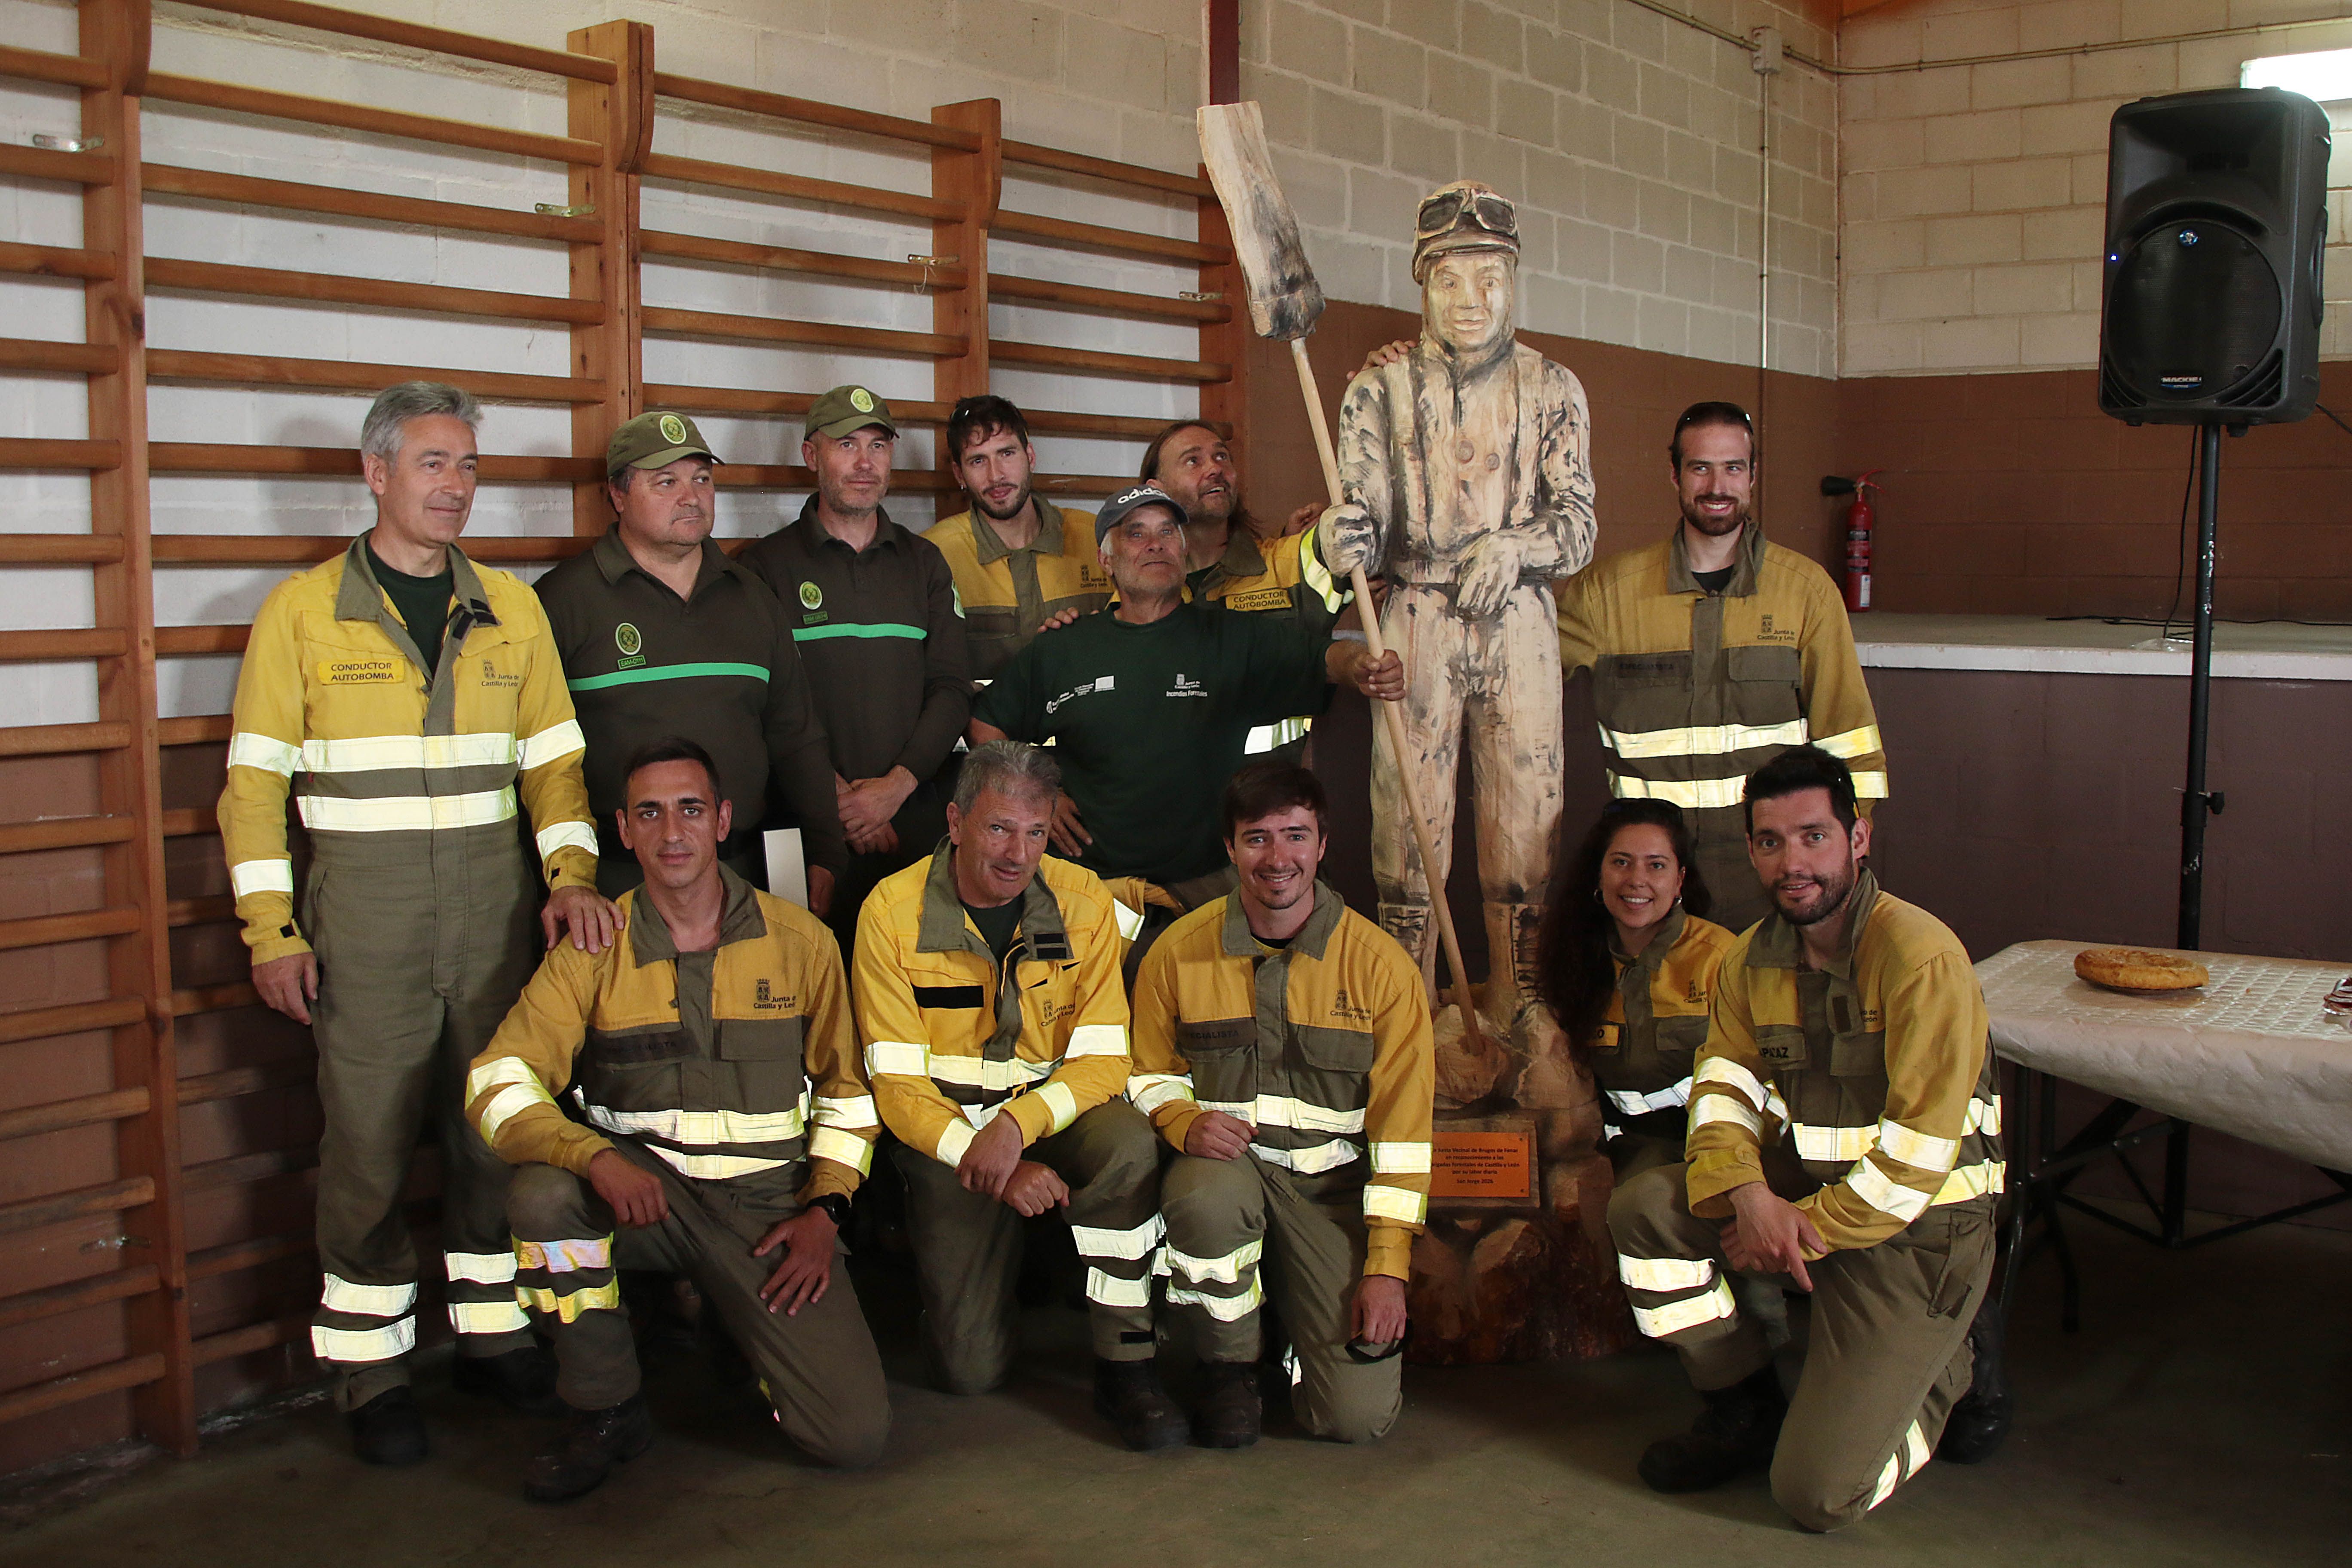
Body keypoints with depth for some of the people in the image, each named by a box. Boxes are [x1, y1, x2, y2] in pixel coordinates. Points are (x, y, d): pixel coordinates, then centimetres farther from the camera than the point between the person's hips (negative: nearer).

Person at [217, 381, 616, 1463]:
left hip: (494, 898, 3)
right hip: (363, 907, -3)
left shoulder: (510, 608, 10)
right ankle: (369, 1367, 13)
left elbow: (554, 757, 10)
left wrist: (572, 872, -5)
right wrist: (270, 930, -5)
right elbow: (254, 782, 1)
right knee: (369, 1135, 0)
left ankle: (493, 1333, 23)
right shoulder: (302, 610, 1)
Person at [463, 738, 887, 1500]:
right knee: (541, 1194, -35)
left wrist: (824, 1209, -2)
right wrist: (597, 1158, -29)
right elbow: (498, 1081, -11)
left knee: (857, 1435, -14)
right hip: (643, 1189, 0)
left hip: (768, 1204, 0)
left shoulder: (801, 942, 2)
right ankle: (608, 1411, -9)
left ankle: (739, 1322, 20)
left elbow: (846, 1089, 11)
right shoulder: (592, 951, -2)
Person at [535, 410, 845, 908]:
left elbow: (795, 737, 16)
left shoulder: (750, 596, 14)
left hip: (739, 869, 4)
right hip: (617, 880, -4)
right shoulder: (565, 597, -2)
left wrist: (827, 855, 9)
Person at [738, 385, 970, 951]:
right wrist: (836, 796, -13)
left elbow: (952, 688, 7)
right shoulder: (768, 565, 5)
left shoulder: (924, 563, 15)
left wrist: (896, 785, -8)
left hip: (917, 813, 3)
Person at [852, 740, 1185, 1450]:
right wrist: (985, 1158, -26)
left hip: (1056, 1109, 1)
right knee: (970, 1367, -9)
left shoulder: (1082, 900, -8)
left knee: (1127, 1144, -35)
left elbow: (1102, 1059, -10)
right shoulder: (892, 913, -12)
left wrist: (1018, 1124, -28)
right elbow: (897, 1084, -12)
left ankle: (1126, 1364, -17)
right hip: (945, 1128, -1)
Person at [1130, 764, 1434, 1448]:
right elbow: (1152, 1074, 12)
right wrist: (1187, 1124, -13)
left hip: (1334, 1179, -1)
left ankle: (1296, 1317, 23)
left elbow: (1403, 1125, -4)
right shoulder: (1180, 951, -1)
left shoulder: (1379, 963, -5)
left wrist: (1388, 1267, -9)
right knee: (1204, 1199, -38)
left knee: (1359, 1415, -14)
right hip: (1225, 1161, 1)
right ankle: (1229, 1364, -7)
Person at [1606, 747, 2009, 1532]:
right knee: (1643, 1205, -16)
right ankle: (1745, 1406, 7)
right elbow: (1723, 1086, -1)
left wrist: (1808, 1228, -18)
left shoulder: (1920, 955, -23)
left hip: (1916, 1227, -7)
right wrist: (1751, 1195, -21)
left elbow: (1919, 1150, -23)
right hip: (1800, 1187, 7)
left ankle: (1935, 1370, 20)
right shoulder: (1754, 957, 2)